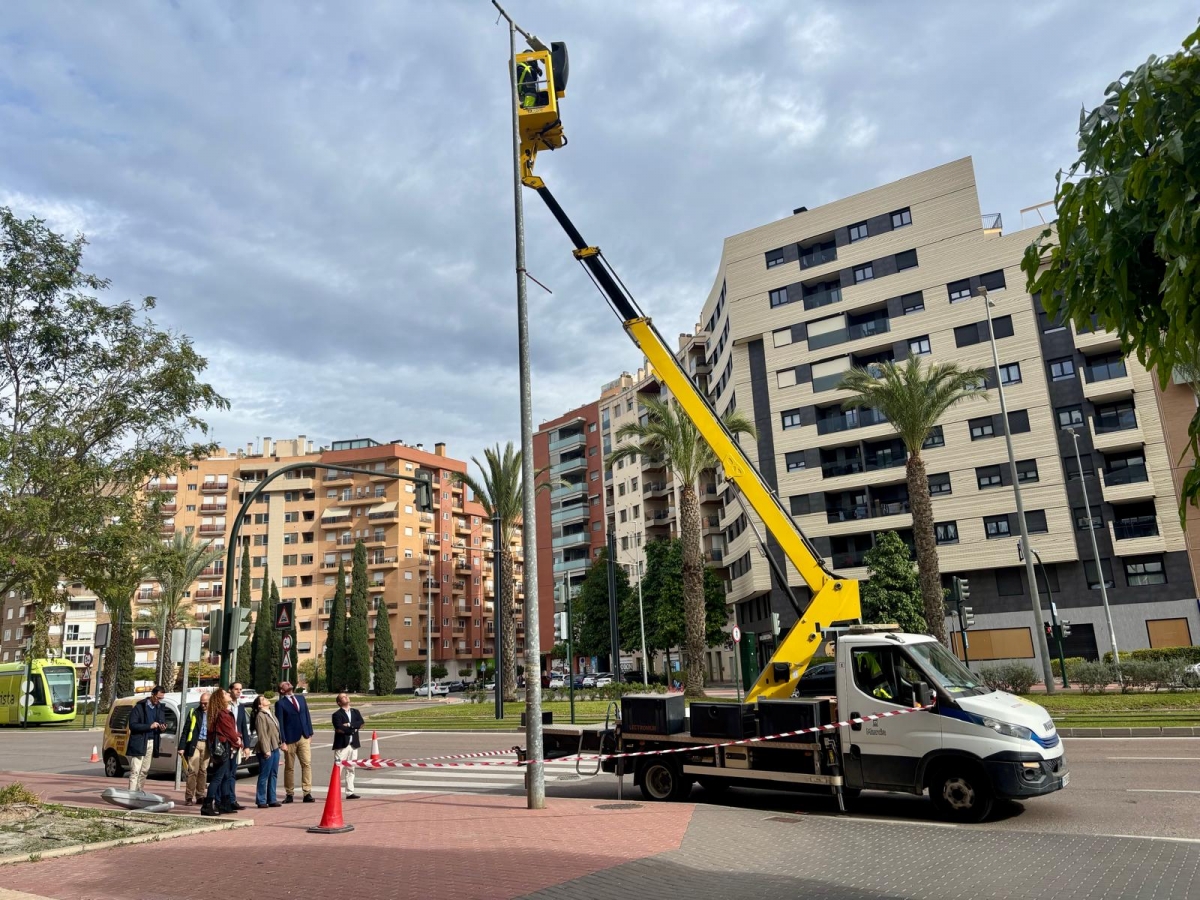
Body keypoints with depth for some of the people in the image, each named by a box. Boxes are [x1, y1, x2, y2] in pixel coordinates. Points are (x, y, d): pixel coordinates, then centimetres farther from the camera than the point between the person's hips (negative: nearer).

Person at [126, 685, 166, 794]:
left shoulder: (159, 708, 11)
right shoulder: (140, 707, -6)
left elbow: (163, 723, 18)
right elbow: (132, 725, -12)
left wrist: (162, 728, -5)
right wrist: (149, 726, -20)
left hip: (151, 743, 6)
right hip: (139, 743, -6)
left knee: (145, 771, 10)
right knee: (135, 771, -7)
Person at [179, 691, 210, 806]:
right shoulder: (194, 712, 4)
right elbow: (186, 730, 3)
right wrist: (182, 747, -4)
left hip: (207, 745, 2)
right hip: (194, 744, -2)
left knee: (203, 771, 8)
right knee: (193, 771, -6)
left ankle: (200, 795, 17)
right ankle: (189, 797, -2)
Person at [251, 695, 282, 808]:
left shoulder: (271, 714, 16)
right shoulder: (260, 716, -11)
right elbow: (262, 735, -16)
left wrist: (278, 744, 14)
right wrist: (266, 750, -19)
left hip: (275, 748, 9)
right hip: (266, 749, -9)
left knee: (273, 775, 11)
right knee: (264, 776, -3)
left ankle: (271, 799, 17)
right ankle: (261, 801, 4)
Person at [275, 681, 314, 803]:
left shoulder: (301, 699, 13)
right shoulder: (280, 703, -1)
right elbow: (280, 723, -6)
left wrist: (310, 734, 8)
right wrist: (282, 741, -10)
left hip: (304, 738, 3)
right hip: (290, 739, -3)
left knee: (307, 764, -5)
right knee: (289, 768, 6)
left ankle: (307, 793, -3)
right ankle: (289, 794, 18)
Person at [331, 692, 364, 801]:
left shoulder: (356, 712, 15)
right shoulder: (337, 715, -2)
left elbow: (360, 723, -1)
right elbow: (339, 729, -16)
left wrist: (349, 725, -13)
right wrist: (353, 729, -9)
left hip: (354, 745, 5)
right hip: (341, 745, -5)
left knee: (351, 769, 9)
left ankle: (350, 792, 14)